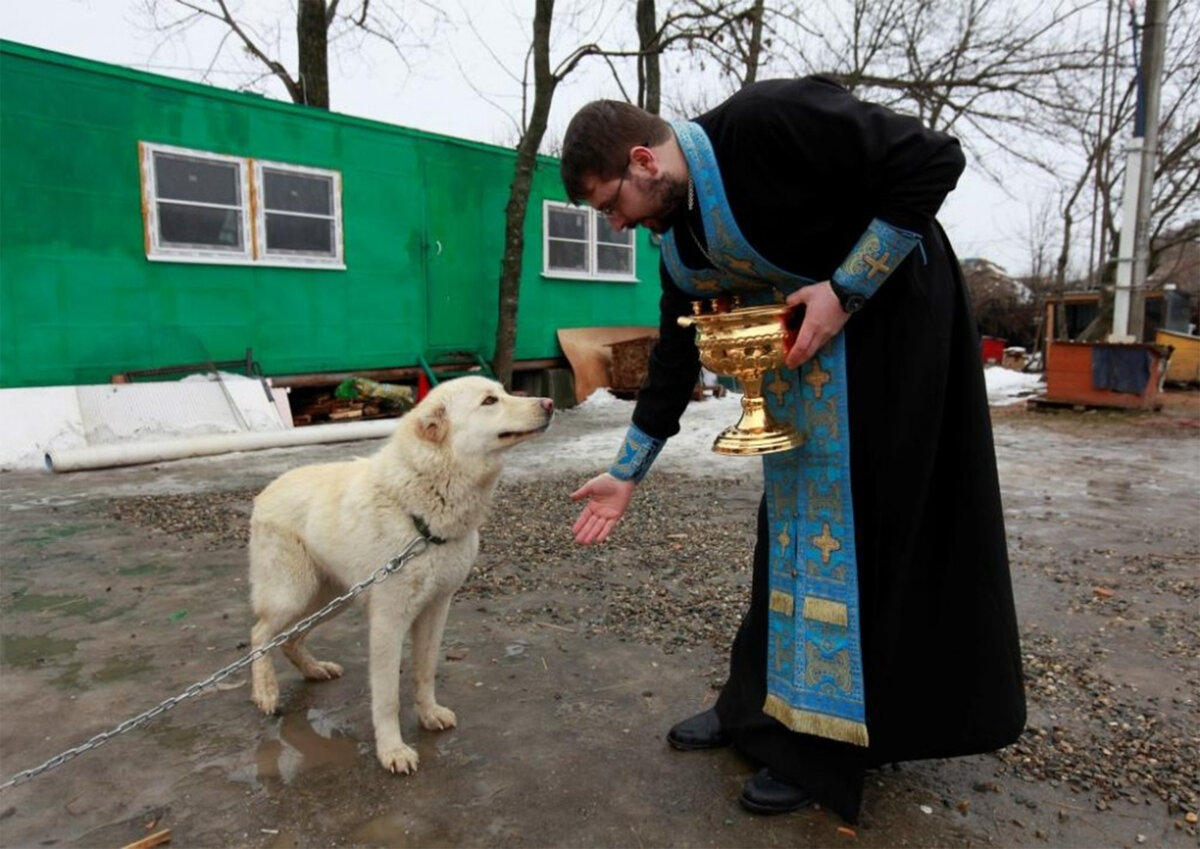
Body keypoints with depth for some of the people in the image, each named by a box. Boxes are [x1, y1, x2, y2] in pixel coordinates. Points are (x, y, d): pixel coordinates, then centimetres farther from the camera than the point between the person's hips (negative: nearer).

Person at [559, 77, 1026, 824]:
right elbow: (676, 357, 6)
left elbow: (933, 161, -20)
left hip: (892, 327, -8)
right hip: (808, 350, 8)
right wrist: (627, 473, 8)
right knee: (792, 518, 10)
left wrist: (844, 290, -23)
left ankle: (822, 743, 11)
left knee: (852, 519, -4)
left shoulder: (767, 120, -22)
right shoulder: (679, 236, 1)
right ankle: (764, 704, 25)